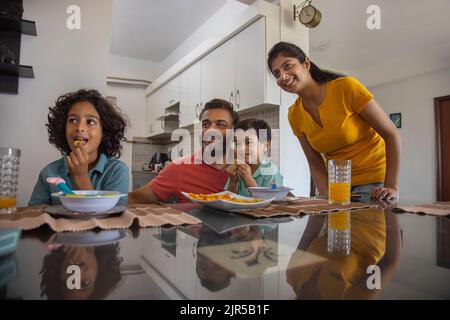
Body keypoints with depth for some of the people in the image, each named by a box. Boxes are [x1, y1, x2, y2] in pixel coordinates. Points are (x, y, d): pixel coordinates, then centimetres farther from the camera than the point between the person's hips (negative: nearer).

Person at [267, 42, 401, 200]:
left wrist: (391, 186, -17)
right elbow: (315, 163, -1)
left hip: (374, 182, -3)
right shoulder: (294, 115, -5)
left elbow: (391, 134, -13)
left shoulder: (346, 87, -17)